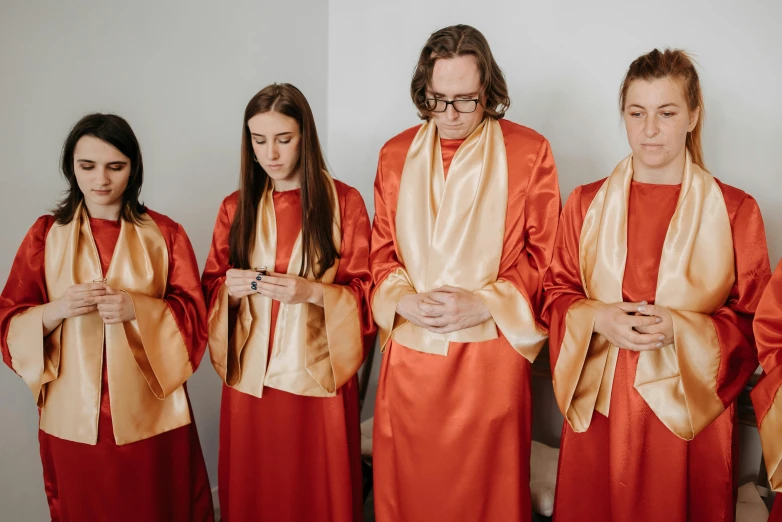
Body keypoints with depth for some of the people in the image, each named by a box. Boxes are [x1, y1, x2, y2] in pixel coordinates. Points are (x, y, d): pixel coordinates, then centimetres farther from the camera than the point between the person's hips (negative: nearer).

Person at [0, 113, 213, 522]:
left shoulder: (165, 234, 1)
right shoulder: (45, 234, 3)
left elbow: (193, 315, -3)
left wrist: (137, 308, -20)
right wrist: (58, 310, -19)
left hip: (151, 413, 0)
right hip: (73, 416, 1)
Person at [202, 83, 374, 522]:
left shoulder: (345, 202, -3)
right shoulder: (236, 207, 7)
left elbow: (364, 292, -3)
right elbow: (211, 291, 11)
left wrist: (311, 292, -20)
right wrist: (232, 289, -11)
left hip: (318, 373, -2)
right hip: (249, 376, 3)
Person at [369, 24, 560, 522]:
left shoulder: (529, 151, -2)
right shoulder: (396, 154, 7)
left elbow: (542, 252, -1)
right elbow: (382, 248, 11)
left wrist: (483, 303, -13)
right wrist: (402, 299, -7)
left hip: (490, 352, -2)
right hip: (411, 352, 3)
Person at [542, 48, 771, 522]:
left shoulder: (736, 211, -4)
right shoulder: (586, 203, 2)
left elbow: (755, 322, -2)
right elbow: (557, 294, 6)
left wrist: (681, 328, -18)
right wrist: (596, 318, -14)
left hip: (690, 409, -1)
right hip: (599, 407, 2)